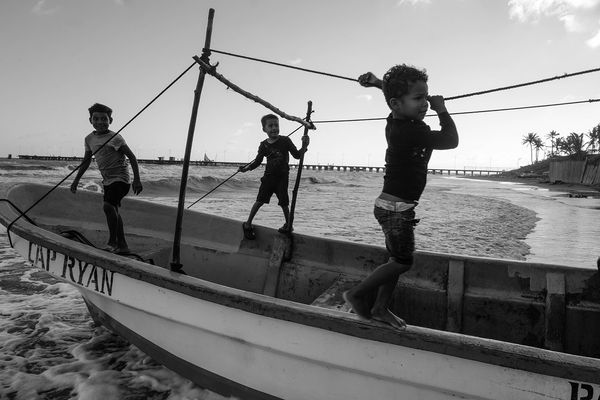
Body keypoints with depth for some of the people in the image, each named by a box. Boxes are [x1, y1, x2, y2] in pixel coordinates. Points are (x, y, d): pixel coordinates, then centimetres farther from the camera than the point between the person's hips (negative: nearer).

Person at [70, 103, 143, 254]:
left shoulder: (114, 138, -15)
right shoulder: (89, 139, 7)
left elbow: (132, 157, -16)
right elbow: (86, 161, 20)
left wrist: (136, 180, -21)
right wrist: (76, 180, 21)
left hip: (120, 179, -8)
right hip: (107, 180, 8)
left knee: (108, 206, -27)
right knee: (113, 211, 11)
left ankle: (112, 242, -13)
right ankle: (122, 245, 21)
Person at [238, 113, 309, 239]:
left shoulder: (285, 141, -5)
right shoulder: (264, 145, 2)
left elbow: (296, 155, -2)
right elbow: (257, 161, 8)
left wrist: (304, 147, -19)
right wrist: (247, 168, -6)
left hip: (282, 177, -1)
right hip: (268, 176, 2)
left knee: (284, 202, 2)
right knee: (260, 200, -3)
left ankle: (288, 224, 24)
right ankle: (248, 224, 8)